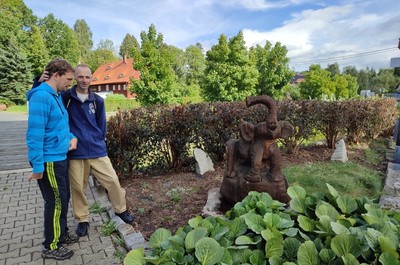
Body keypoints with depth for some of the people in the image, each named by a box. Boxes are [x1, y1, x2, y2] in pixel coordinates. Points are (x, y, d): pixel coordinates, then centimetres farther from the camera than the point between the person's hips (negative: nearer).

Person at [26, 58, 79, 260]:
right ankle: (51, 247, 20)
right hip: (49, 161, -9)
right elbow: (35, 134, -22)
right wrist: (37, 166, -21)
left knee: (63, 199, 19)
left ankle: (62, 235, 37)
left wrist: (71, 136, 3)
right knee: (56, 202, 2)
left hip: (60, 158, 9)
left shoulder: (57, 96, 11)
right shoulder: (41, 97, -19)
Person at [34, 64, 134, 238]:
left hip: (97, 150, 2)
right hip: (75, 152, -1)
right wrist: (40, 83, -17)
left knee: (112, 180, 4)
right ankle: (82, 219, 30)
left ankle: (121, 209, 27)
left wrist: (98, 142, 7)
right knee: (78, 187, 9)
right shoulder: (65, 97, -2)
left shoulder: (98, 101, 4)